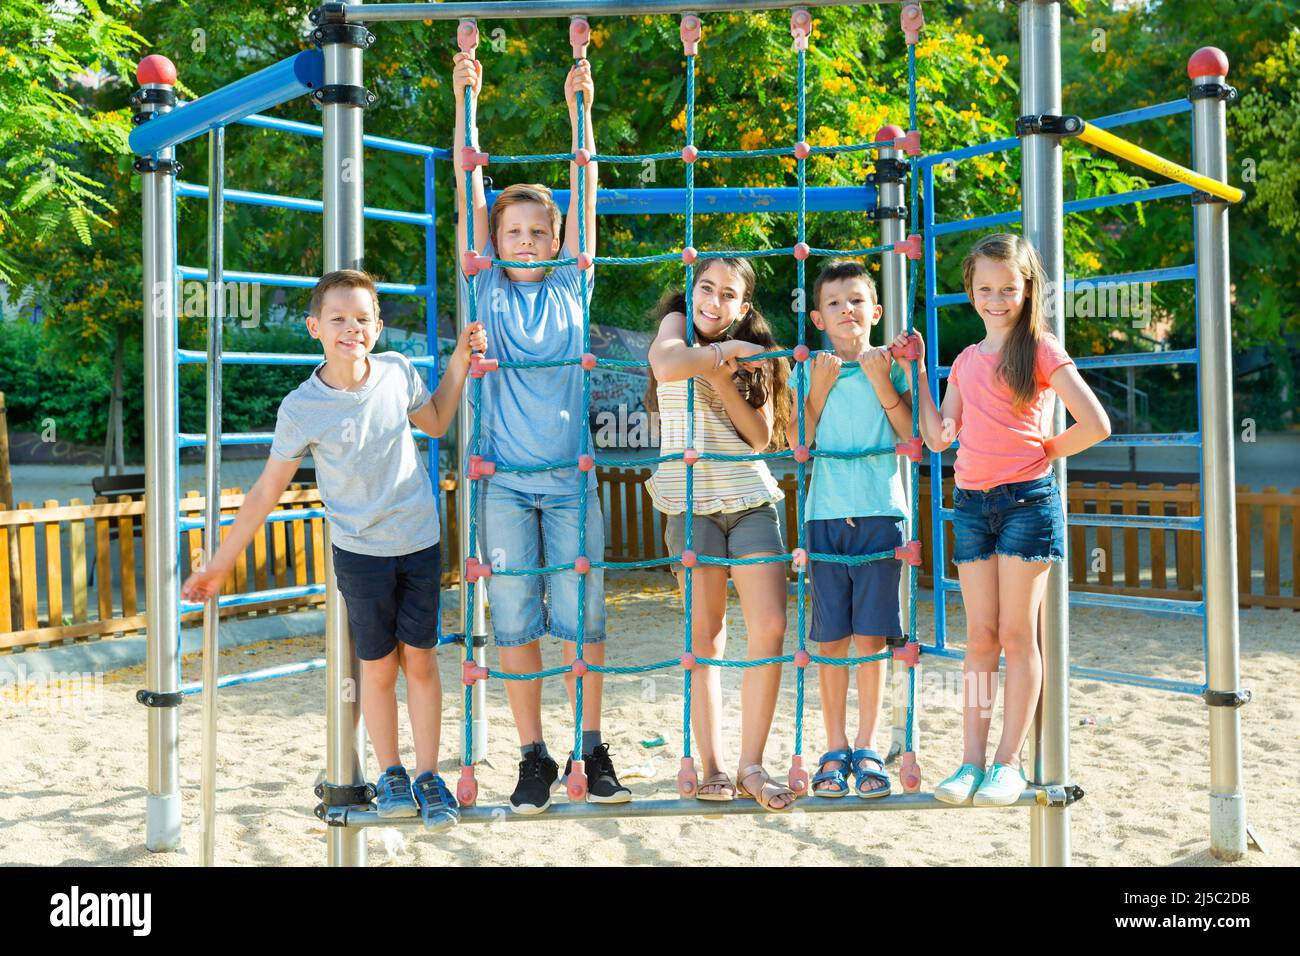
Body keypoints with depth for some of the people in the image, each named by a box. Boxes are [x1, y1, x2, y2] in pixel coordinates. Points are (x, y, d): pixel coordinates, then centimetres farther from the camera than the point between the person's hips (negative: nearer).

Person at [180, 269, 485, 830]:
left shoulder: (398, 372, -4)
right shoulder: (302, 409, -12)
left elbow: (436, 423, 18)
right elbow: (266, 492, -3)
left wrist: (459, 361, 8)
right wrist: (220, 564, 0)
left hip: (420, 545, 2)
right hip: (360, 553, -2)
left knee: (420, 661, 8)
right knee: (379, 668, 6)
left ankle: (428, 777, 21)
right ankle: (391, 774, 27)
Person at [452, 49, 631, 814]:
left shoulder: (572, 288, 8)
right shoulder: (487, 292, 6)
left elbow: (585, 197, 3)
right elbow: (469, 198, 2)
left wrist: (582, 108, -1)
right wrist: (467, 103, -2)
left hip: (570, 478, 0)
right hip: (504, 481, 0)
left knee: (582, 617, 3)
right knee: (515, 622, 4)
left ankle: (592, 747, 17)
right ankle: (535, 756, 15)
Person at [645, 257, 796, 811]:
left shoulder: (754, 356, 14)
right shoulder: (677, 325, 6)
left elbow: (762, 435, 1)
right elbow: (666, 365, -20)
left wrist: (722, 378, -8)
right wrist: (725, 351, -8)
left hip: (751, 500, 3)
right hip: (692, 504, -3)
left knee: (770, 628, -8)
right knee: (705, 639, 0)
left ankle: (751, 765, 1)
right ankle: (710, 766, 8)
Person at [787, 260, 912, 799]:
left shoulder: (889, 364, 6)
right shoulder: (810, 369, 8)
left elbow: (913, 436, -2)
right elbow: (797, 444, 2)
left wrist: (882, 384, -10)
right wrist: (818, 389, -6)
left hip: (879, 512, -1)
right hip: (826, 513, 1)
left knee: (870, 636, 1)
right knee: (831, 637, 4)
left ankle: (866, 748, 13)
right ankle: (835, 749, 14)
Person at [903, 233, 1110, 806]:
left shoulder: (1041, 349, -3)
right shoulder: (966, 361, 14)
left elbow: (1095, 424, -9)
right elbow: (938, 437, 6)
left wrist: (1042, 452, 0)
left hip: (1027, 500, -5)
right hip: (972, 502, 5)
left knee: (1017, 634, 0)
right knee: (980, 637, 6)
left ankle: (1009, 763, 8)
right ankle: (972, 760, 10)